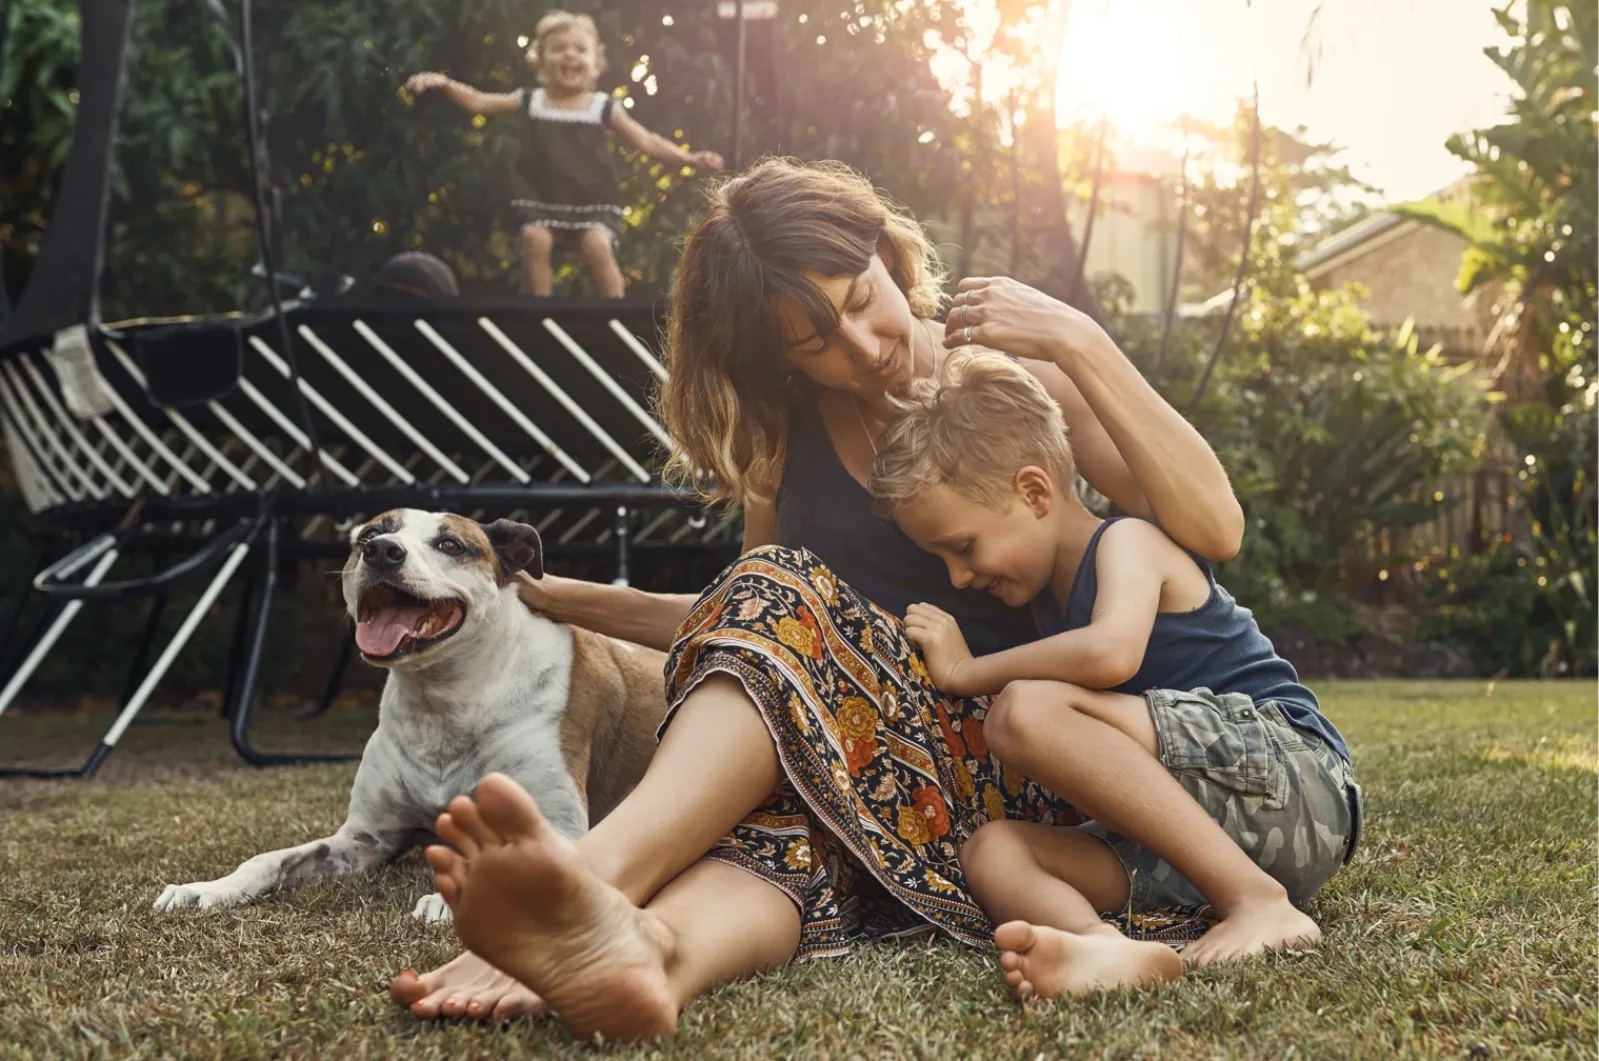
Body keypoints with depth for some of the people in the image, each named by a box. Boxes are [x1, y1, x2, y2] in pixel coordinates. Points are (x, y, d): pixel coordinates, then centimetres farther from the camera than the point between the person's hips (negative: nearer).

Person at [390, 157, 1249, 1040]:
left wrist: (1083, 346, -15)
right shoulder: (782, 436, 13)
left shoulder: (1013, 371, 3)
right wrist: (574, 603, 18)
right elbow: (746, 631, 26)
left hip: (1009, 764, -3)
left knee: (785, 600, -32)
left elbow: (1213, 530, -6)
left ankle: (595, 871, -60)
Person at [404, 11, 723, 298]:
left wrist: (689, 158, -8)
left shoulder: (604, 107, 0)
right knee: (534, 238, -23)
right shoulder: (530, 102, 3)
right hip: (544, 198, 2)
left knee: (598, 246, -24)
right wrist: (444, 83, -11)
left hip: (593, 200, -2)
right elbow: (477, 102, 4)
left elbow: (646, 142, 2)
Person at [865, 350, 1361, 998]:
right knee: (991, 852, -9)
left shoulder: (1126, 542, -4)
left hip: (1296, 778, -9)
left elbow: (1111, 652, -27)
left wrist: (964, 671, -15)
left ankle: (1259, 905, -26)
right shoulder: (1047, 597, 22)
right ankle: (1106, 949, -45)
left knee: (1027, 711, -23)